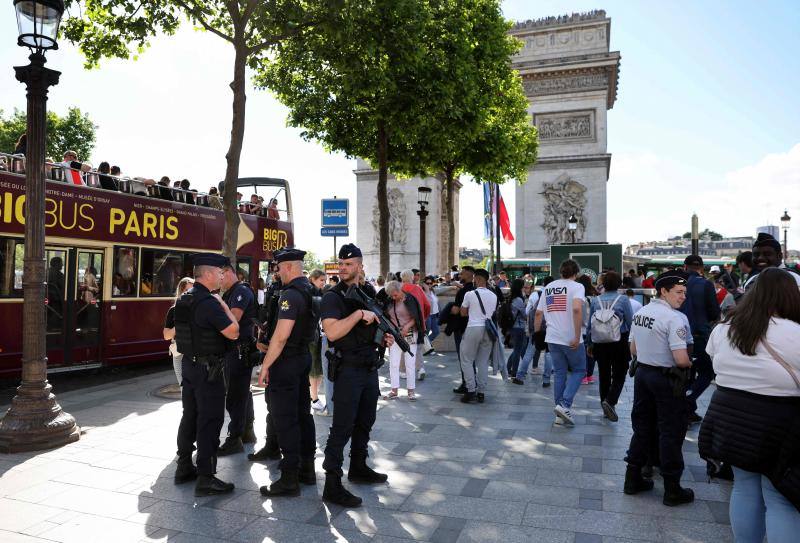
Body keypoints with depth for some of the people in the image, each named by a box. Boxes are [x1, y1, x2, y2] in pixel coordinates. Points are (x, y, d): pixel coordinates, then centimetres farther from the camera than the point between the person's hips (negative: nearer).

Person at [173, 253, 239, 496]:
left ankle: (184, 467, 28)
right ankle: (205, 478, 1)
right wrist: (223, 305, -10)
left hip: (189, 364, 9)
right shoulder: (208, 302, -20)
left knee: (190, 416, 17)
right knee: (210, 421, -3)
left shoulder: (183, 299, 9)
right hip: (208, 369, -9)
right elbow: (233, 332, -20)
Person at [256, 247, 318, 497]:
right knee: (303, 413, 16)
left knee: (285, 420, -3)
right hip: (304, 357, 9)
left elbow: (281, 336, -24)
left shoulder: (291, 294, -19)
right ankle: (307, 468, 26)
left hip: (286, 362, -9)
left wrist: (265, 365, -17)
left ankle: (289, 479, 4)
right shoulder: (311, 292, 10)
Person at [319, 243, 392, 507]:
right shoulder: (333, 297, -10)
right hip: (348, 369, -7)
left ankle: (358, 468, 35)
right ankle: (332, 485, 0)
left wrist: (385, 337, 4)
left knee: (365, 423, 18)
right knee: (342, 427, -6)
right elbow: (332, 332, -25)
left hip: (370, 368, 8)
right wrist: (359, 314, -25)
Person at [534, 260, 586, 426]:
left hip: (552, 339, 5)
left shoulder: (547, 288, 11)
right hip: (571, 340, -5)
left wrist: (536, 333, 23)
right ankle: (564, 404, -4)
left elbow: (538, 314, 11)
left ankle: (560, 414, 16)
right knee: (579, 370, 12)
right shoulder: (576, 286, -6)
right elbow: (577, 309, -24)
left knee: (560, 374, 13)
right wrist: (577, 336, -21)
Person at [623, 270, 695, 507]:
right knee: (671, 433, 5)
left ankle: (633, 479, 25)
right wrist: (689, 364, -3)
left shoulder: (640, 313, 4)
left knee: (642, 427, 17)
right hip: (666, 379, -7)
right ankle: (672, 489, 16)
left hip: (642, 373, 7)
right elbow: (681, 360, -24)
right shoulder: (673, 318, -20)